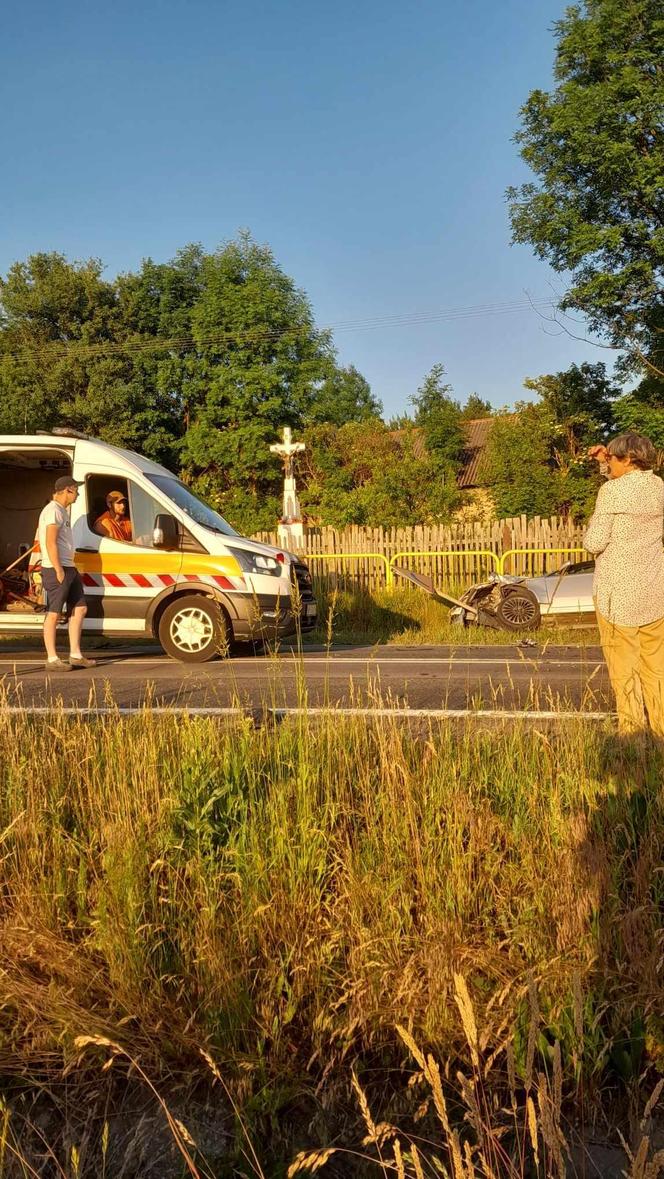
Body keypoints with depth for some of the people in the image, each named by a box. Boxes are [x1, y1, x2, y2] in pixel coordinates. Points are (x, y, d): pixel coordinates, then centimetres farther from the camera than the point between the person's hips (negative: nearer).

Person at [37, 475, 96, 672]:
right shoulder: (53, 510, -12)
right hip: (56, 569, -10)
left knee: (80, 609, 11)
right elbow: (50, 542, -19)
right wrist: (59, 570, -21)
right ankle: (52, 659, 0)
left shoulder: (62, 510, 19)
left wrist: (69, 568, 19)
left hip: (69, 568, 10)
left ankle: (75, 655, 15)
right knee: (53, 613, -5)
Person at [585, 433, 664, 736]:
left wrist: (591, 526, 4)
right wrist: (605, 462, 16)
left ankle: (631, 725, 10)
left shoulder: (611, 491, -15)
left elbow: (594, 543, -15)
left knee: (623, 660, 4)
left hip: (618, 588, -6)